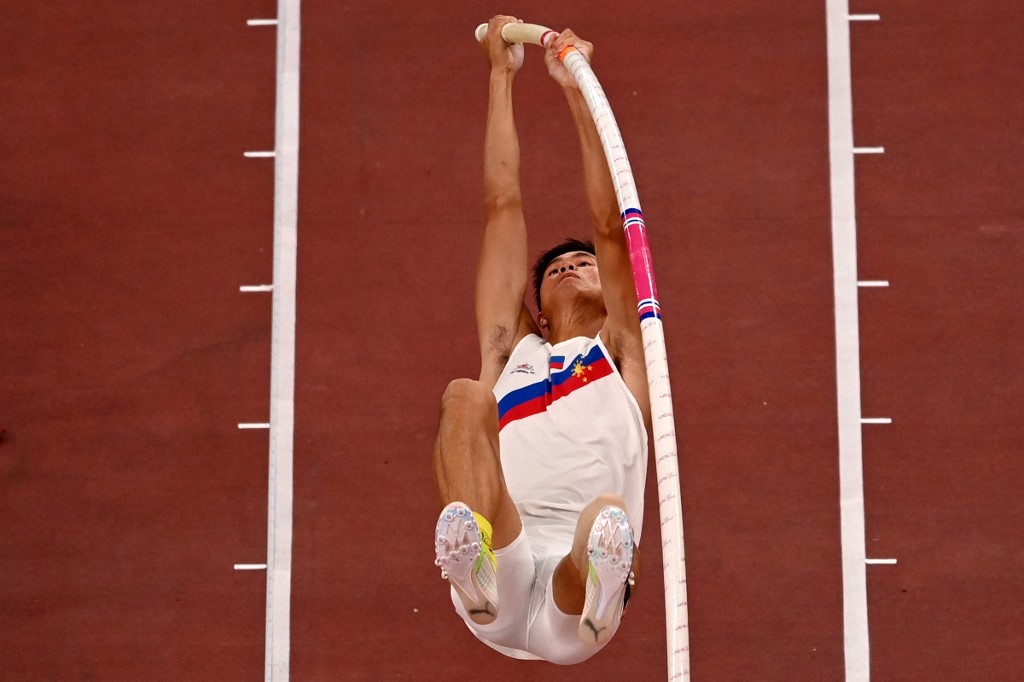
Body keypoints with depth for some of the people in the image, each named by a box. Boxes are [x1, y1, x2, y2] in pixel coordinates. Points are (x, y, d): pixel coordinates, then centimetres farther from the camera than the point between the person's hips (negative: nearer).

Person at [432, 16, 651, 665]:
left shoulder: (620, 353, 27)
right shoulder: (512, 351, 32)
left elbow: (611, 225, 18)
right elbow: (504, 204, 32)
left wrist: (578, 89, 18)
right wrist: (502, 75, 36)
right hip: (501, 592, 1)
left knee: (609, 516, -36)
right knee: (466, 396, -23)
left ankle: (596, 595, -71)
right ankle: (473, 564, -52)